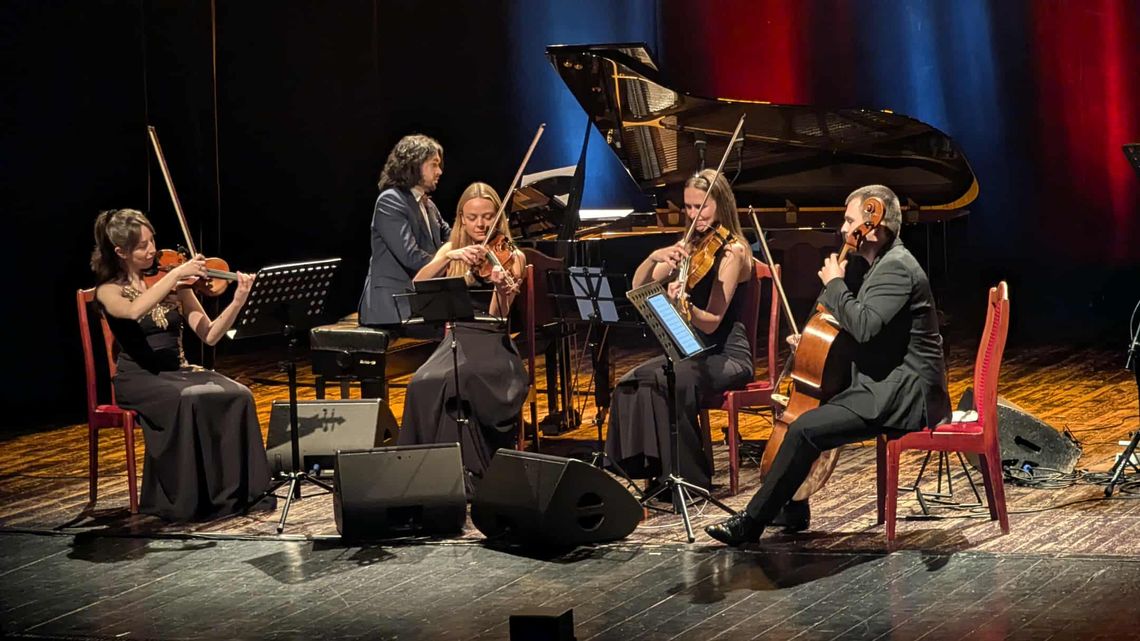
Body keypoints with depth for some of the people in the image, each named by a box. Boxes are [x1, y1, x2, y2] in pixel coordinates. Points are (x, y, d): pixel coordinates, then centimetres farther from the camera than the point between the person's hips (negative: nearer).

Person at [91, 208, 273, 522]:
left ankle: (238, 490, -19)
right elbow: (135, 311, -28)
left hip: (178, 371, 4)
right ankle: (186, 500, -27)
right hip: (139, 380, -4)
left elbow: (209, 335, 1)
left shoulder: (174, 284, 8)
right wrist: (175, 274, -28)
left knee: (237, 395, -24)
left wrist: (238, 301, -15)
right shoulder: (109, 291, -2)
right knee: (188, 400, -35)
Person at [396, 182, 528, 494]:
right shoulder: (451, 249, 12)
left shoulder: (512, 258, 2)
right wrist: (449, 258, -20)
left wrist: (502, 288, -30)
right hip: (456, 340, 3)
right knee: (423, 383, -29)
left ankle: (466, 472, -26)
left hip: (493, 344, -3)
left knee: (456, 381, -34)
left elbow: (497, 315, -10)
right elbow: (417, 284, -6)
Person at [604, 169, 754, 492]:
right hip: (692, 352, 7)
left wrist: (684, 306, -40)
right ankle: (655, 470, -14)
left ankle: (689, 478, -19)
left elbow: (711, 322, -19)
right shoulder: (691, 246, 10)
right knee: (630, 384, -19)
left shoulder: (733, 251, -11)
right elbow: (638, 288, 4)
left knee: (664, 383, -32)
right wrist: (654, 258, -16)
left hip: (727, 357, -7)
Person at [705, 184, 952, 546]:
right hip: (889, 386, 11)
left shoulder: (897, 268, -17)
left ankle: (752, 522, -14)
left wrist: (835, 283, -16)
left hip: (903, 394, -11)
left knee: (804, 429, -20)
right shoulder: (886, 264, 16)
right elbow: (862, 327, 28)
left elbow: (864, 326, -31)